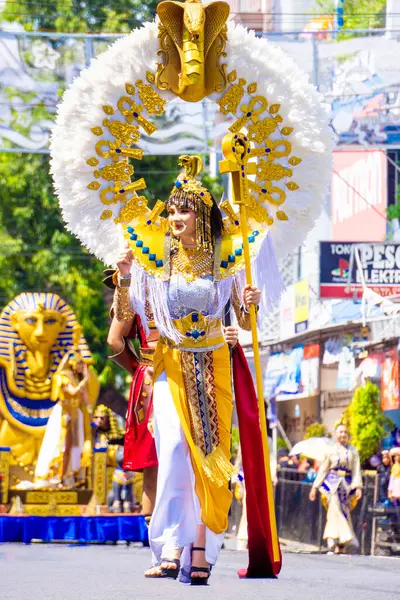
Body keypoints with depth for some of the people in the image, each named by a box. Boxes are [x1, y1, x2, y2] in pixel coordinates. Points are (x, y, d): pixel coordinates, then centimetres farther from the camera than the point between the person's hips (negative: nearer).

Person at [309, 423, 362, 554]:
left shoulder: (353, 451, 10)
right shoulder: (331, 451, 9)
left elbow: (356, 470, 5)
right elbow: (323, 470, 12)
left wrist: (358, 487, -7)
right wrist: (315, 487, 9)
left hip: (346, 484, 1)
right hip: (333, 483, -1)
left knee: (344, 512, -2)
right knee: (335, 510, -16)